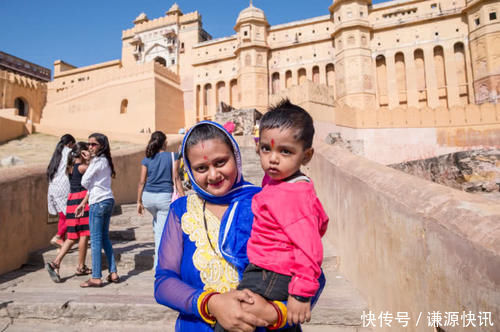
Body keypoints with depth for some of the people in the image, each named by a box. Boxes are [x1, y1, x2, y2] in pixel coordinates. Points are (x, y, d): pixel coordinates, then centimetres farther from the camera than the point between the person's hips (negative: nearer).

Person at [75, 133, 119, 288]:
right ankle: (113, 273, 18)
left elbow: (84, 182, -8)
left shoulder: (97, 161, -13)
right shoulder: (105, 160, 15)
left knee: (95, 240, -1)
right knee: (105, 238, 14)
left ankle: (96, 278, 6)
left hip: (98, 202, -9)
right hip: (108, 200, 9)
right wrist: (83, 203, 19)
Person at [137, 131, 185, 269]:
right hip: (165, 197, -4)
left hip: (148, 197, 4)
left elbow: (142, 182, 3)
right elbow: (176, 179, -7)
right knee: (161, 231, 3)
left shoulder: (147, 160, 4)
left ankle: (157, 248, 32)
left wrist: (139, 201, 11)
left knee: (156, 220, 34)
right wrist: (183, 198, -5)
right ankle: (158, 265, 7)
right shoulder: (172, 156, -4)